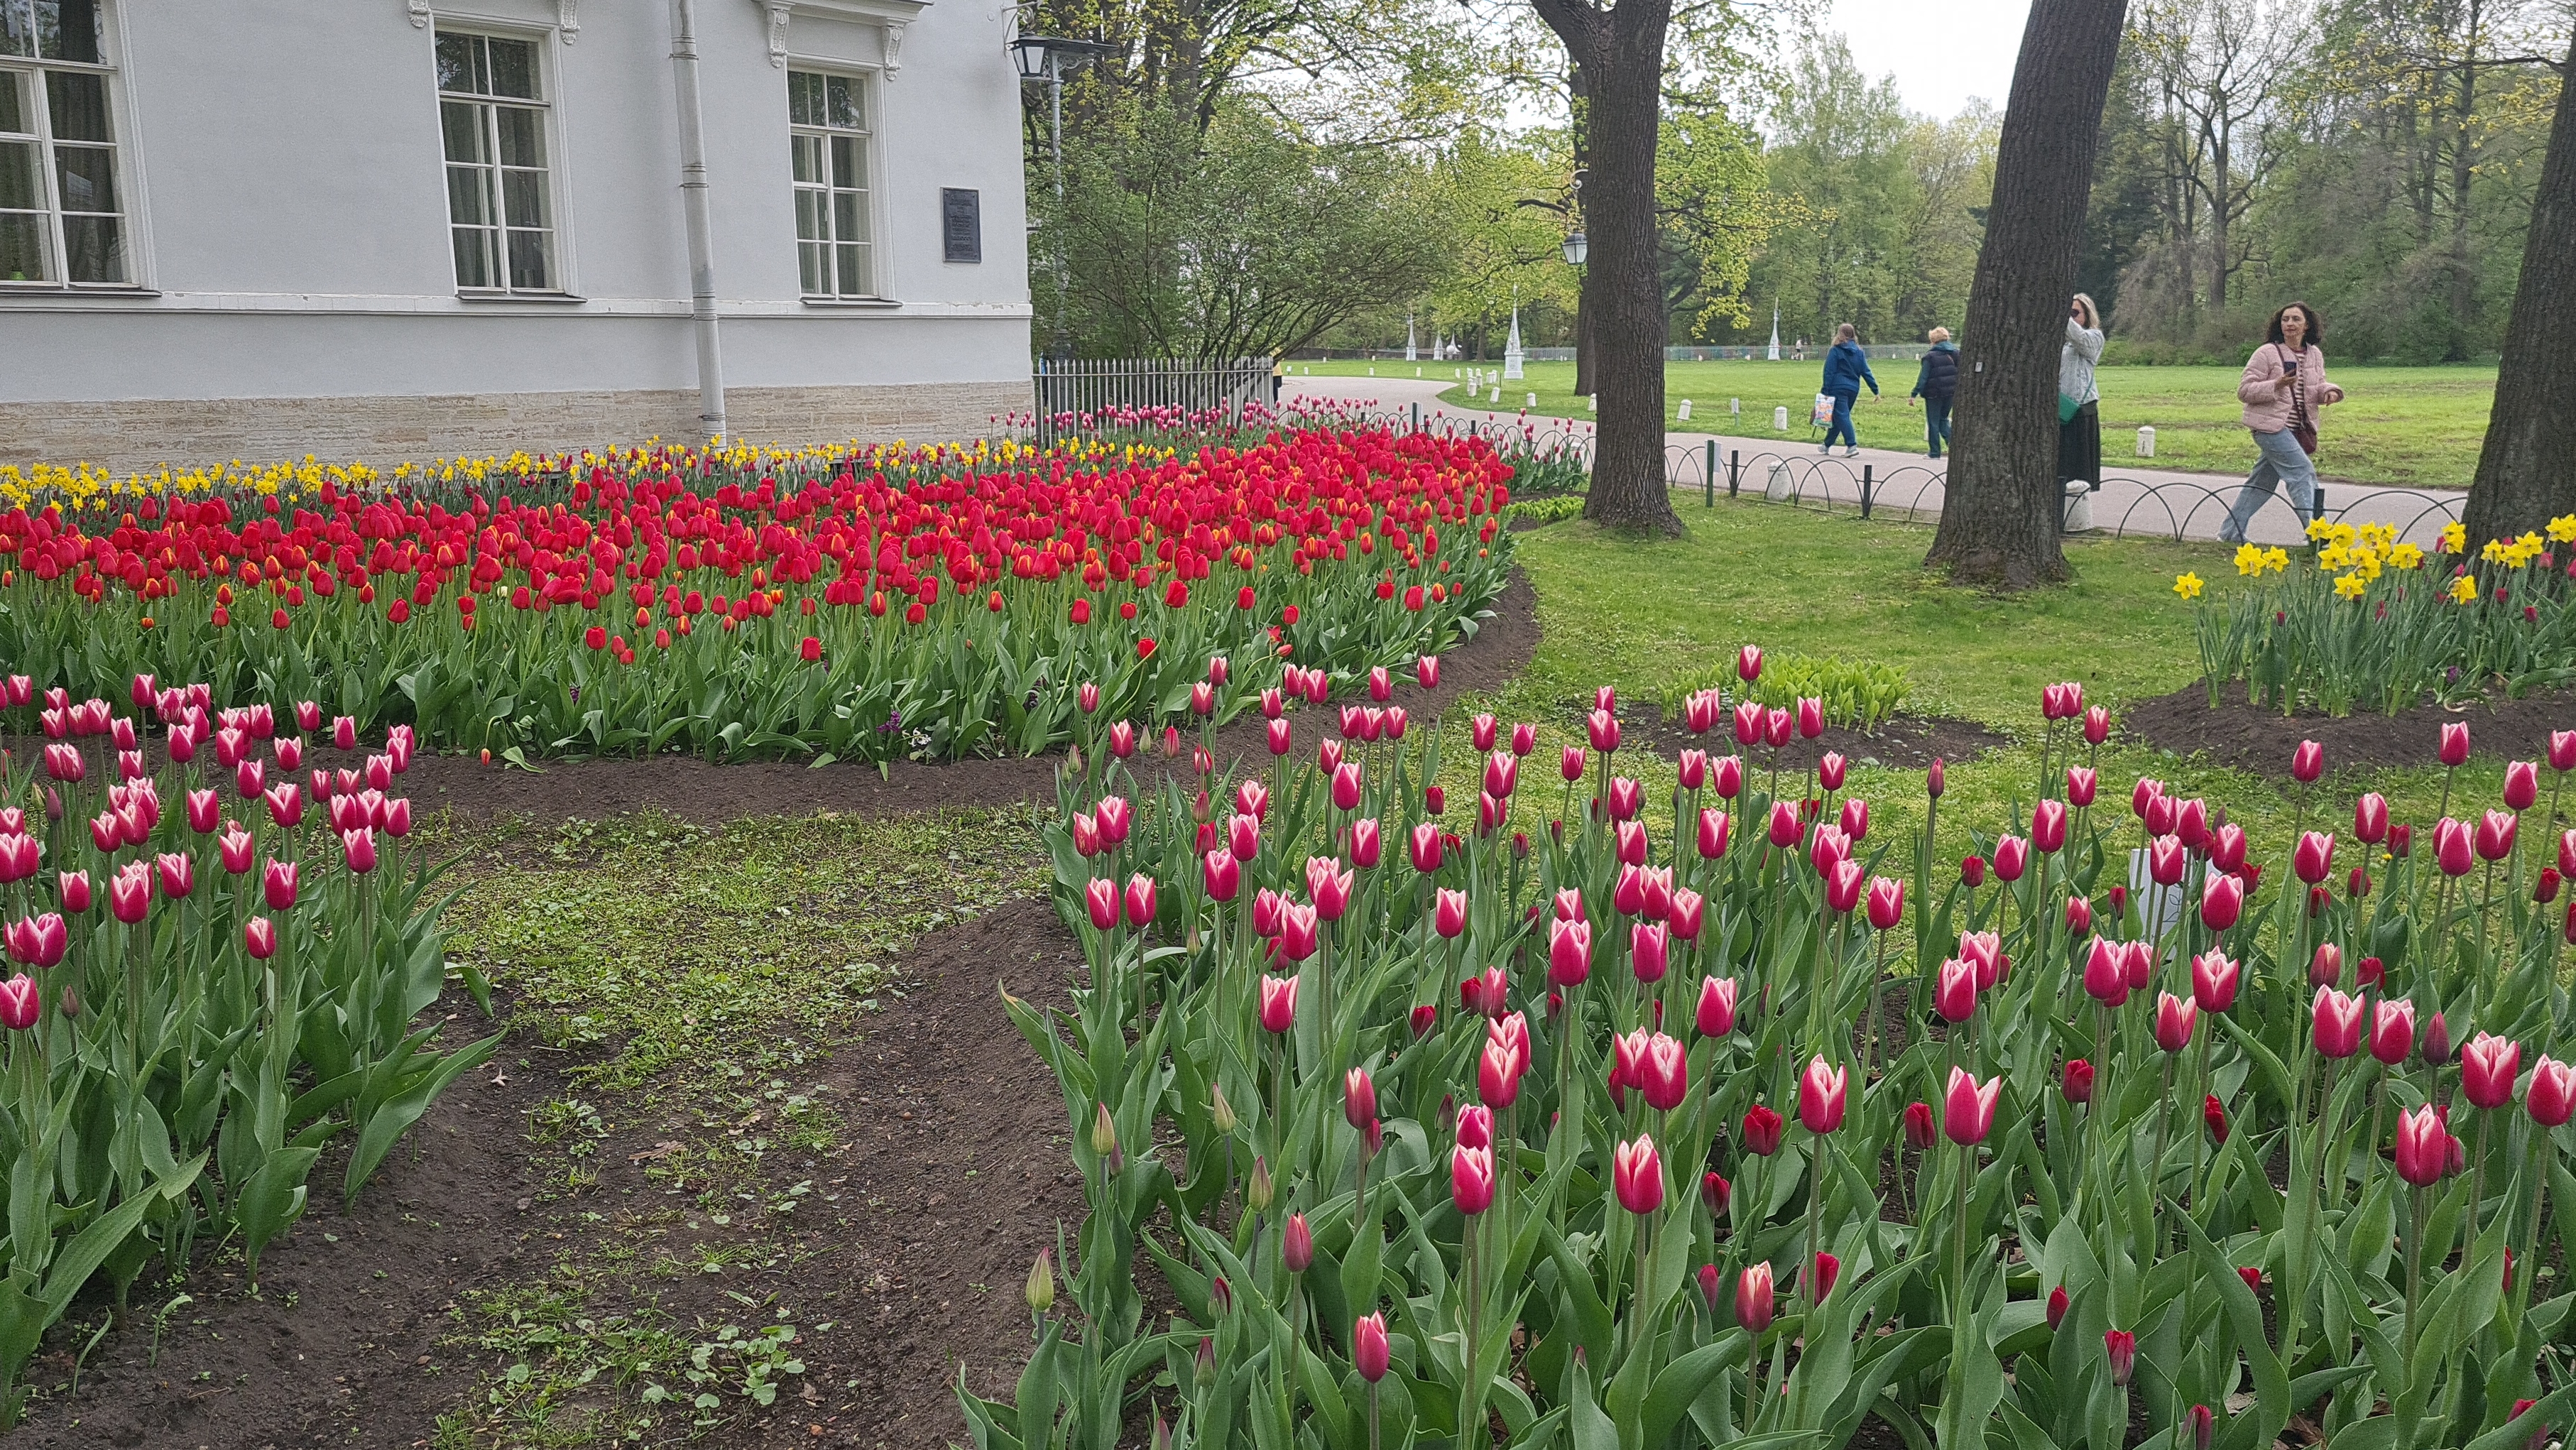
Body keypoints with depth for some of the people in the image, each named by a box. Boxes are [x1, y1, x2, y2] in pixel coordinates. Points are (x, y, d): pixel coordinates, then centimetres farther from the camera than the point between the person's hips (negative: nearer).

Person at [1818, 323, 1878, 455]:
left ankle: (1852, 445, -21)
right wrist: (1875, 390, 10)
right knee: (1838, 417, 16)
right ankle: (1828, 444, 27)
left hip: (1838, 388, -6)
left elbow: (1829, 372, -9)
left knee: (1842, 416, -8)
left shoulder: (1835, 351, -6)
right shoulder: (1859, 352, 10)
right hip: (1854, 390, 6)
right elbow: (1866, 372, 9)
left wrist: (1825, 390, -9)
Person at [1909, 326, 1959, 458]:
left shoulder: (1930, 357, -11)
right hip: (1951, 393, 5)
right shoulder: (1956, 354, 6)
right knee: (1943, 419, 20)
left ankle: (1935, 453, 7)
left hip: (1934, 394, -5)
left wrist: (1914, 395, -12)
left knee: (1933, 422, 5)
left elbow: (1923, 377, -13)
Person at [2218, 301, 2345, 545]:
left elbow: (2318, 385, 19)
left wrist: (2329, 391, -4)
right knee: (2303, 472, -14)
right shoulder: (2266, 353, -9)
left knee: (2262, 482, 12)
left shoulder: (2315, 355, 10)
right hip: (2270, 426, -7)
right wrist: (2276, 385, -24)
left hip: (2297, 430, 7)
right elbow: (2244, 390, -10)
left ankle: (2231, 532, 21)